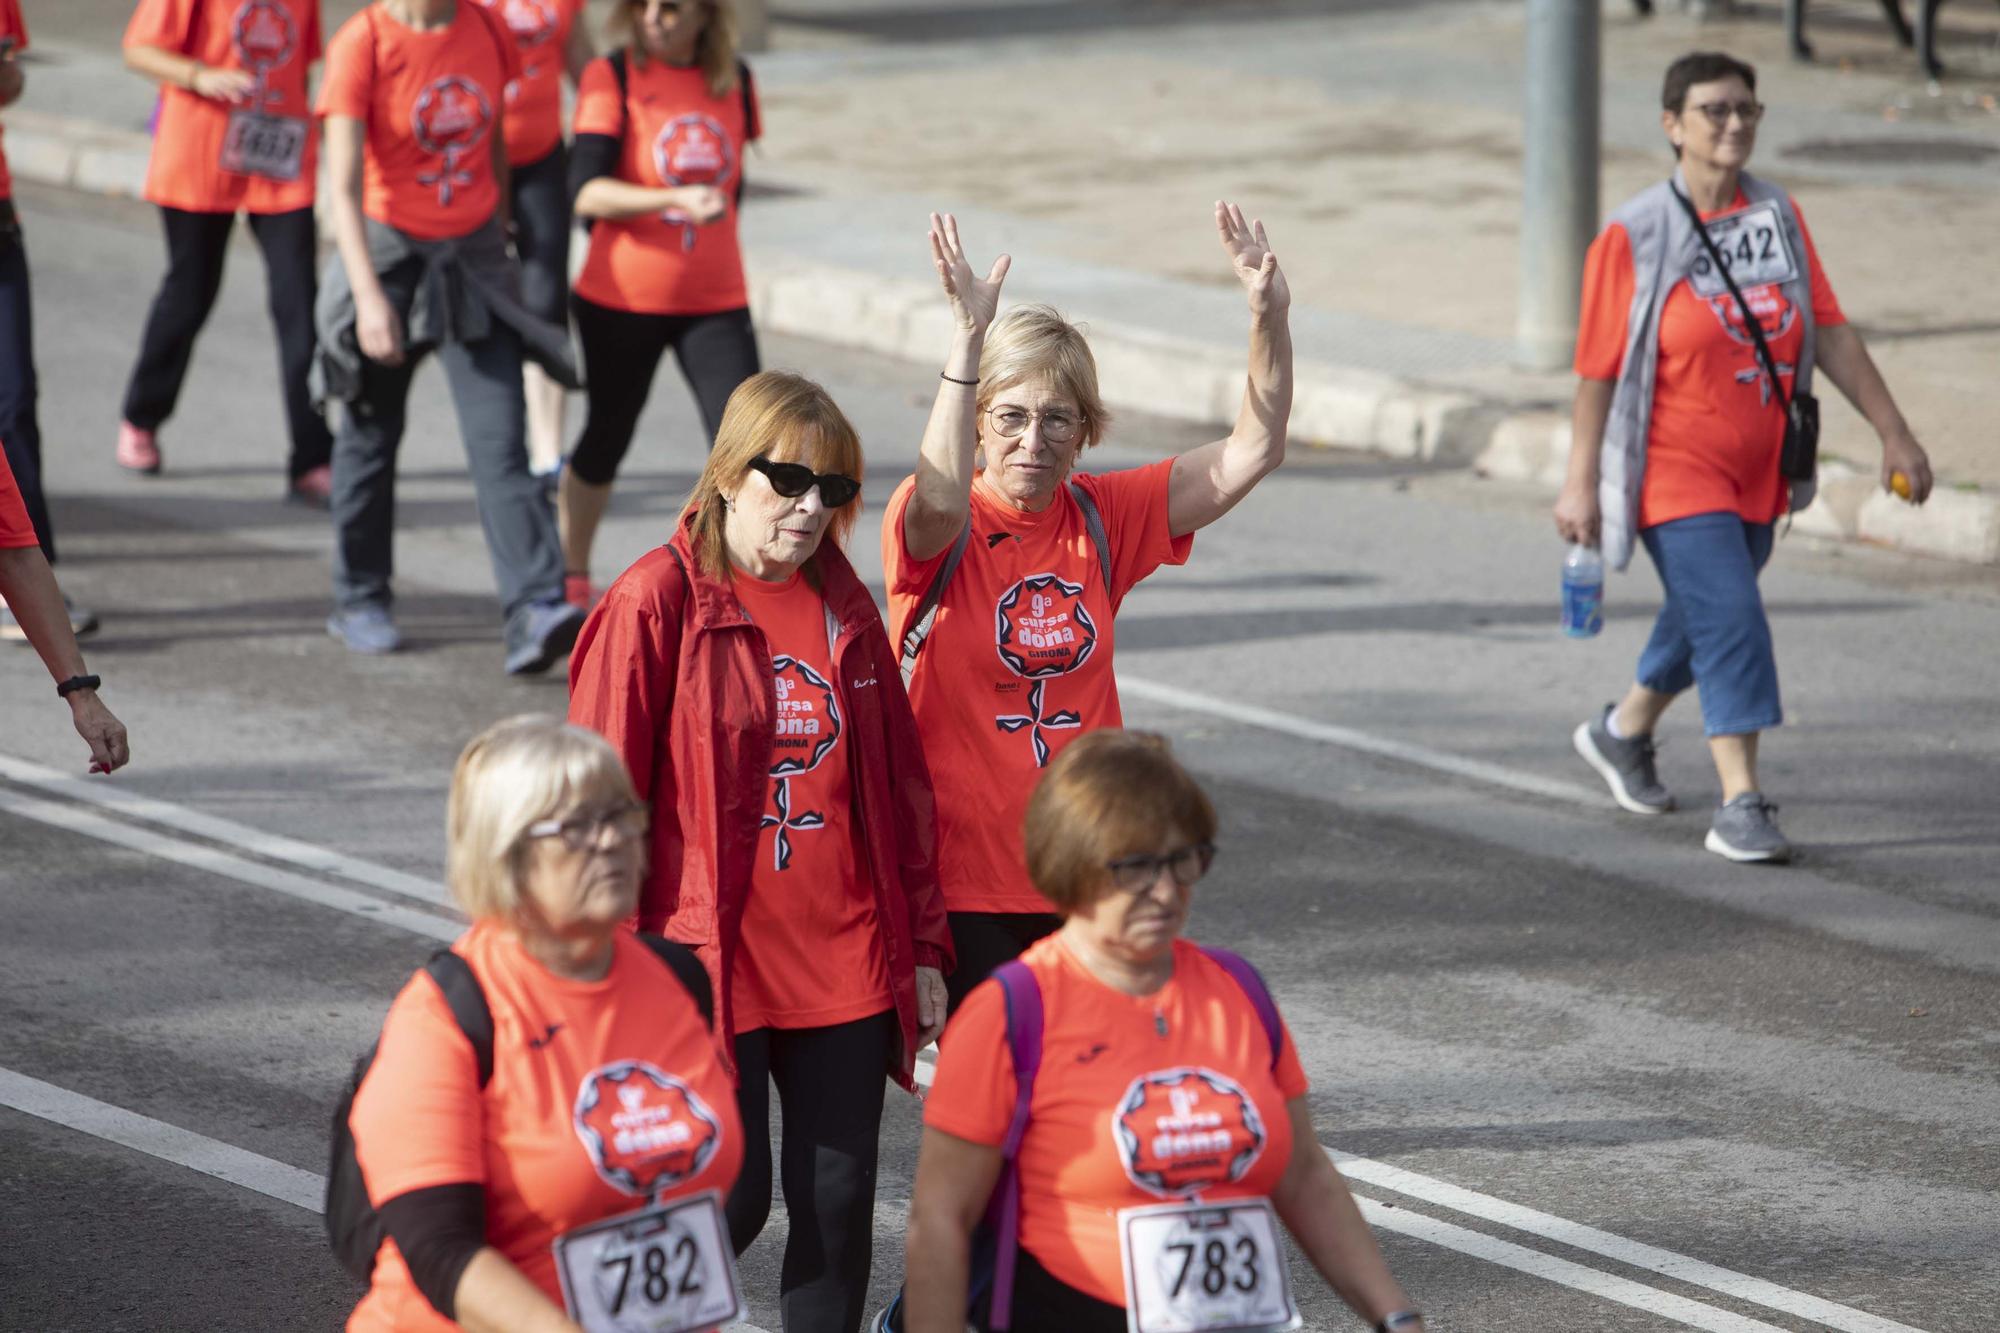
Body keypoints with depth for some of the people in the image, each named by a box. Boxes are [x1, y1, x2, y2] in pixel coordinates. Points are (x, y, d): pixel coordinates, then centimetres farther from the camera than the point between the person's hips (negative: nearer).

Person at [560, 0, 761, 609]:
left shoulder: (734, 81, 3)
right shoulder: (612, 78, -10)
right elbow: (586, 192, -22)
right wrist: (677, 200, -35)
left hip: (715, 303, 2)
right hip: (621, 300, -2)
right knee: (609, 434, 13)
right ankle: (571, 576, 33)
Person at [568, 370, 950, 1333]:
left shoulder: (845, 609, 9)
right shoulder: (657, 602, -8)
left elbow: (901, 786, 14)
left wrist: (923, 948, 11)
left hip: (846, 960, 5)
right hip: (713, 964, -5)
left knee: (841, 1198, 6)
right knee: (730, 1200, -3)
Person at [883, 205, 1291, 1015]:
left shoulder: (1103, 519, 5)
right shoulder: (938, 529, -8)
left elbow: (1250, 454, 1)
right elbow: (942, 499, -33)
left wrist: (1269, 318, -14)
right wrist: (969, 337, -42)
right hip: (963, 880, -4)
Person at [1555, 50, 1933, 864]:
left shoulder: (1780, 219, 3)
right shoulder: (1634, 238, -11)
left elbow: (1830, 334, 4)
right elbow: (1598, 369, -8)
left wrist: (1892, 431, 1)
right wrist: (1580, 482, -8)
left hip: (1758, 475, 6)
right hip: (1675, 470, -6)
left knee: (1705, 618, 18)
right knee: (1730, 619, -16)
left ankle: (1623, 733, 44)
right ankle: (1740, 804, -15)